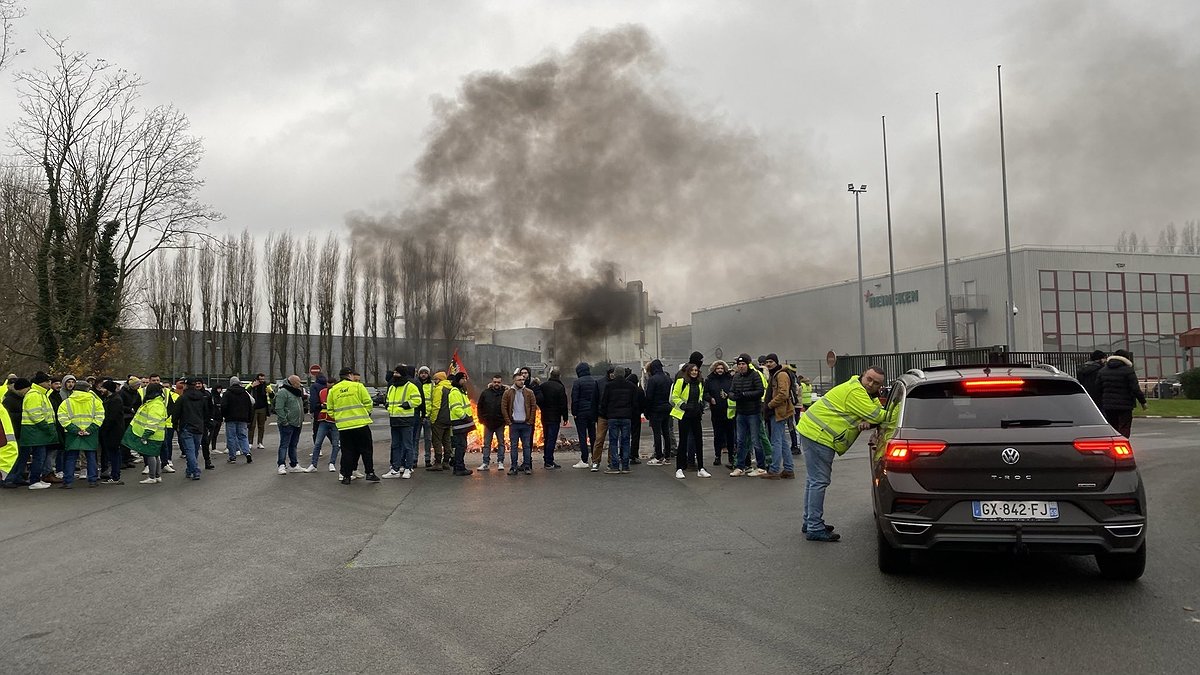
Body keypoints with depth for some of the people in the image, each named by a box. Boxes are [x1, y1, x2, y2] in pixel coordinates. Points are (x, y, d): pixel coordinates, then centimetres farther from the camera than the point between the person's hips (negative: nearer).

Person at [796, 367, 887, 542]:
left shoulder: (868, 396, 17)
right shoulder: (855, 392, -17)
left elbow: (874, 416, 11)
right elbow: (877, 416, -18)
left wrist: (867, 422, -10)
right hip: (817, 435, -11)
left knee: (815, 480, 17)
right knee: (819, 481, -10)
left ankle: (810, 523, 28)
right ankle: (815, 529, -8)